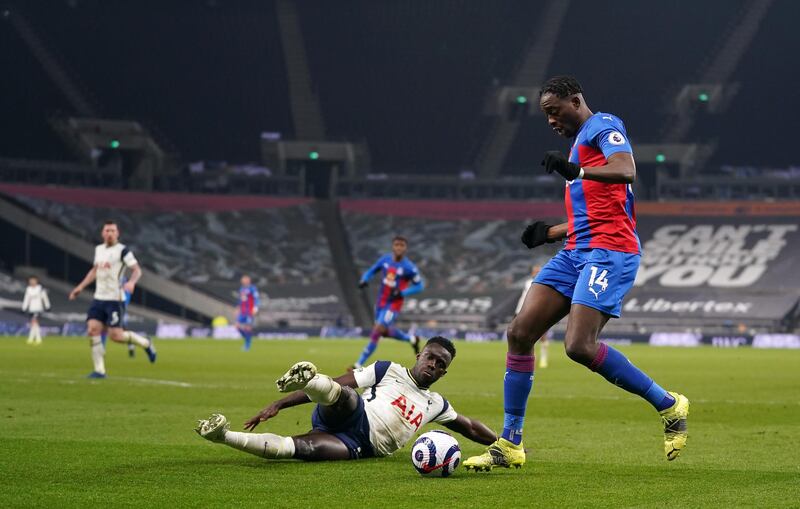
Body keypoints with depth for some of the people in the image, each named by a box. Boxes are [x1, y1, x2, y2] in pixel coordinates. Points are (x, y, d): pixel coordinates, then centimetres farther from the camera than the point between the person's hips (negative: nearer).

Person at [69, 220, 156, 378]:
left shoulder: (122, 251, -7)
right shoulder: (99, 249, 14)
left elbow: (137, 270, -13)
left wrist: (131, 282, -33)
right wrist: (80, 287, 26)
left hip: (115, 299, -6)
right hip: (98, 298, 6)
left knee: (115, 335, -11)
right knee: (93, 330, -8)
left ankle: (146, 343, 16)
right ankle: (99, 370, -4)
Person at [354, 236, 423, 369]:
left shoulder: (409, 268, -16)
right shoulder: (385, 259, -2)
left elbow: (419, 286, -7)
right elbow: (371, 271, 11)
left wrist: (402, 293, -21)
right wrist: (364, 280, -11)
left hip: (393, 304, -6)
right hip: (380, 302, 6)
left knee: (377, 331, -14)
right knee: (385, 331, 19)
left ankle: (359, 364, -9)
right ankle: (411, 339, 46)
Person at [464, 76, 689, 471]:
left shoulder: (602, 125, -2)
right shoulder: (580, 142, 28)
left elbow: (626, 171, -23)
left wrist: (575, 170, -33)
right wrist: (549, 232, 23)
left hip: (609, 252, -10)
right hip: (576, 251, 10)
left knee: (579, 346, -21)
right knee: (520, 332, -2)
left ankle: (669, 406, -3)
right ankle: (509, 444, 3)